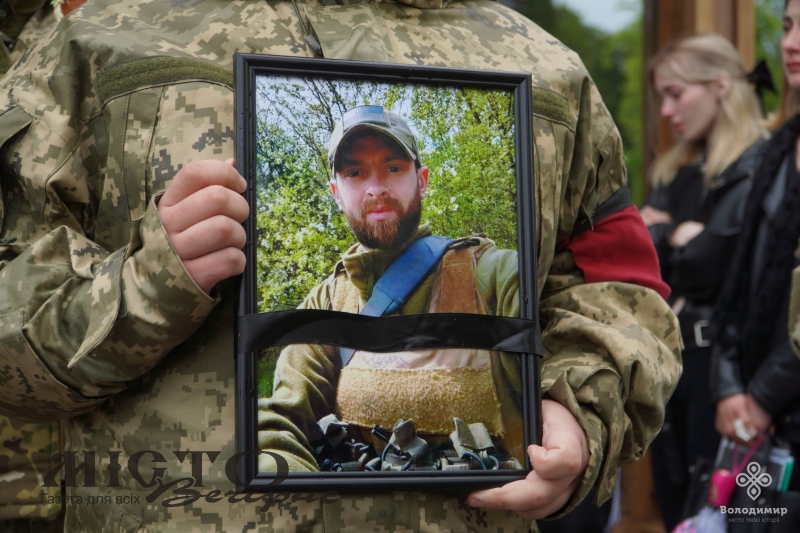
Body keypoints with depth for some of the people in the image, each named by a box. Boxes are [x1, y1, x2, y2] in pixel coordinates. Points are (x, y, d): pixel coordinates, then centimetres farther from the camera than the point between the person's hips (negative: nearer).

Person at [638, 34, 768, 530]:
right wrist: (680, 239, -10)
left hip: (719, 356, -8)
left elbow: (714, 263, -20)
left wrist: (675, 235, -2)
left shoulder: (756, 169, -11)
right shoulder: (677, 172, 15)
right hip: (669, 357, 8)